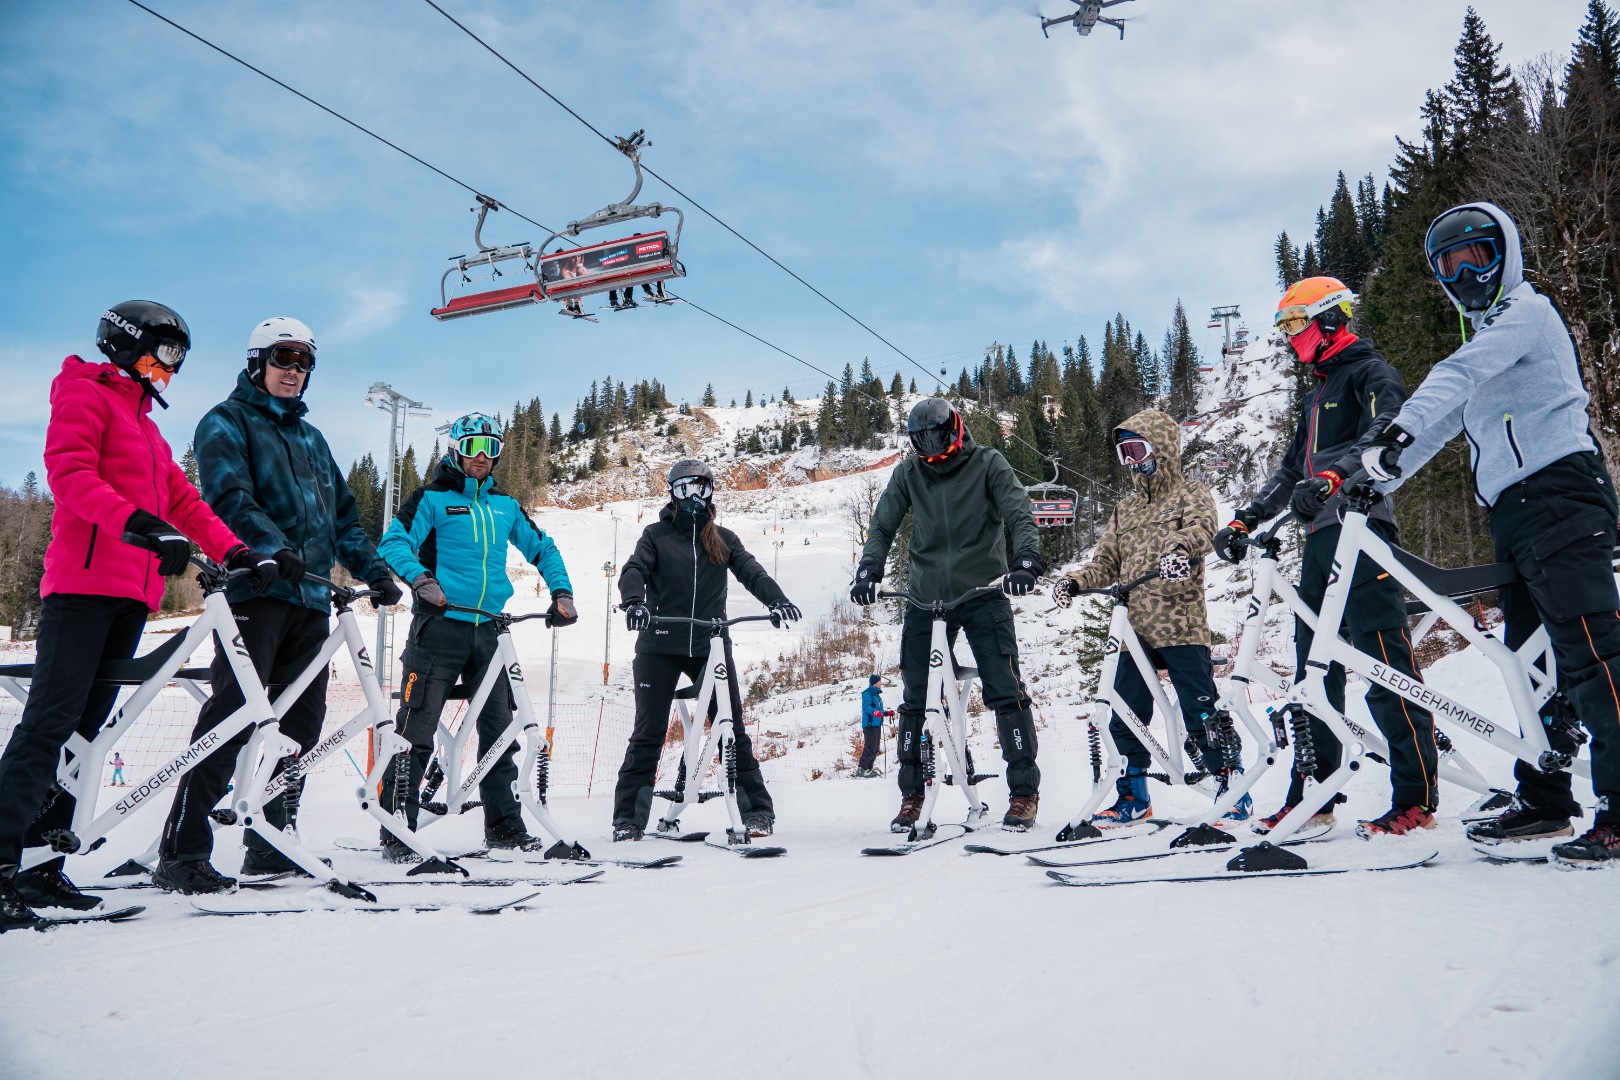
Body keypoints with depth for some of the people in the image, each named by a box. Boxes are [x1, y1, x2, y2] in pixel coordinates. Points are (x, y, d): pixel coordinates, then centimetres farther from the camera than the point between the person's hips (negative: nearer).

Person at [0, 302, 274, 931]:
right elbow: (69, 471, -13)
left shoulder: (146, 427, 29)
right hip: (84, 580, -8)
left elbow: (184, 501, 21)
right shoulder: (85, 393, 4)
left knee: (86, 727, 6)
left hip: (133, 594, 8)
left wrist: (237, 553, 7)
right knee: (50, 723, -13)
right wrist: (140, 522, -28)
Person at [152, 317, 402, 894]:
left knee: (301, 722, 5)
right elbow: (231, 498, -12)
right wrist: (276, 548, -29)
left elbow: (344, 514, 25)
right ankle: (181, 852, -7)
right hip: (254, 588, -7)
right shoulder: (226, 423, 5)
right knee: (233, 715, -13)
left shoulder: (310, 436, 26)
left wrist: (373, 571, 13)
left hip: (310, 597, 7)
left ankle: (271, 844, 13)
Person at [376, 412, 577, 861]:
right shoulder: (432, 498, 3)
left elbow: (541, 548, 24)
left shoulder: (506, 506, 17)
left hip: (488, 630, 5)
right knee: (417, 731, -6)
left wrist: (561, 592, 12)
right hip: (440, 625, -5)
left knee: (501, 729, 8)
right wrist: (419, 577, -25)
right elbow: (394, 542, -8)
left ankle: (504, 824, 17)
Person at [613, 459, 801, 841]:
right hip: (659, 645, -1)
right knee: (649, 732, 1)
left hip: (710, 645, 2)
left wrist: (777, 599, -18)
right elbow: (633, 570, -7)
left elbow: (751, 572, 2)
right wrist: (634, 601, -29)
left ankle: (757, 810, 11)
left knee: (732, 728, 2)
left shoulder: (723, 538, 12)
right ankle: (629, 817, 11)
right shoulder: (656, 535, 6)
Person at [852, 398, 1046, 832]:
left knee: (1005, 692, -5)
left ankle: (1024, 792, 7)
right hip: (927, 597, 3)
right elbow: (882, 525, 9)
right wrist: (869, 570, -7)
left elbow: (1019, 513, -7)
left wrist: (1027, 559, -24)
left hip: (984, 593, -2)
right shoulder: (908, 473, 7)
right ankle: (911, 795, 15)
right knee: (916, 699, 4)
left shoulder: (988, 463, 0)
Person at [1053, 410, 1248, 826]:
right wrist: (1074, 581, -2)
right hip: (1135, 630, 6)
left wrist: (1180, 547, -41)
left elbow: (1203, 528, -18)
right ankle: (1133, 796, 19)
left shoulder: (1191, 495, 4)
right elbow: (1107, 563, 18)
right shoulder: (1123, 510, 21)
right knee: (1125, 718, 7)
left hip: (1182, 625, -6)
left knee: (1201, 715, -6)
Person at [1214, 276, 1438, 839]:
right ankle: (1314, 796, 14)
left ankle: (1416, 799, -7)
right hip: (1320, 536, 9)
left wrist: (1333, 476, -38)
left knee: (1386, 664, -11)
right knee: (1315, 669, 8)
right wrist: (1244, 520, 17)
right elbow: (1292, 467, 27)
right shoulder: (1318, 394, 27)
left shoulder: (1370, 371, -1)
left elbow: (1385, 433, -20)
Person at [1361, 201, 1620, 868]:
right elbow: (1446, 417, 25)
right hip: (1516, 511, 9)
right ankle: (1544, 803, 17)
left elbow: (1458, 374, -21)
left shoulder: (1526, 310, -1)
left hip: (1558, 493, -9)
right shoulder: (1485, 337, 26)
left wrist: (1401, 425, -37)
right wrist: (1374, 477, 14)